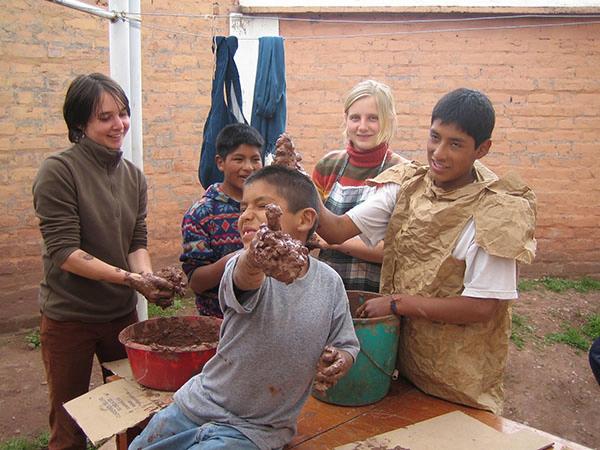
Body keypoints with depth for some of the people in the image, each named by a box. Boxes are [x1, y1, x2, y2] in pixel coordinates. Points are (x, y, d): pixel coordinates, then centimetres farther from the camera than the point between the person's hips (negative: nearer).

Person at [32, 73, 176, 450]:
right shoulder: (59, 171, -15)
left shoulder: (134, 176, 3)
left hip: (122, 313, 5)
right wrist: (130, 278, -28)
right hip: (69, 317, -5)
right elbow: (63, 252, -19)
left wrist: (148, 276, -18)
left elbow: (137, 242, 3)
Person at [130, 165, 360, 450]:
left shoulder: (329, 282, -9)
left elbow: (347, 345, 5)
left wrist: (339, 361, -17)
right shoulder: (242, 267, -16)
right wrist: (252, 262, -65)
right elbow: (245, 279, -42)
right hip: (197, 403, 1)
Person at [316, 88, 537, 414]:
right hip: (399, 353, 5)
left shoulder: (494, 212, -18)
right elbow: (337, 230, -12)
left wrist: (398, 303, -19)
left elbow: (482, 307, -20)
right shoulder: (406, 187, -5)